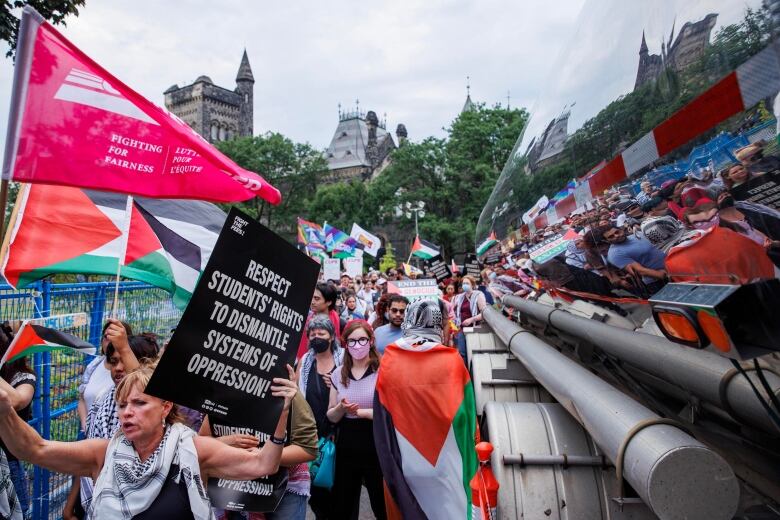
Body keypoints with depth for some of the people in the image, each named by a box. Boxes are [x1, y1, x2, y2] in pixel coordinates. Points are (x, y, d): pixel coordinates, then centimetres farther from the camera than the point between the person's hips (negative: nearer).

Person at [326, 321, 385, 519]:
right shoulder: (338, 374, 3)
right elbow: (331, 417, 7)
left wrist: (361, 411, -15)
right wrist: (341, 408, -13)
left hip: (377, 447, -4)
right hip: (346, 448, 4)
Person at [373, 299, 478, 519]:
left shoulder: (389, 361, -10)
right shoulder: (452, 361, -12)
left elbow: (381, 420, -3)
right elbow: (466, 416, -4)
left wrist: (390, 466, 9)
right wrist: (466, 463, 9)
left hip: (402, 465, 1)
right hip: (445, 463, -1)